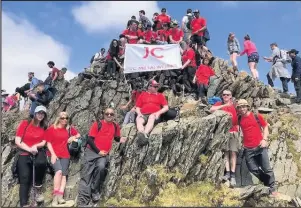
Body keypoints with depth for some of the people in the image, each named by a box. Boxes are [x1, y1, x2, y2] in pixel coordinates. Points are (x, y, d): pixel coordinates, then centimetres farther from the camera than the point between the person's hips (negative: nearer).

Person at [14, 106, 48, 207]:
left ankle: (38, 188, -12)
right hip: (24, 153, -1)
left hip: (38, 151, 1)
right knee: (25, 177, -19)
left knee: (41, 162, -34)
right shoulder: (25, 123, 3)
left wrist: (36, 146, -16)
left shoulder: (44, 127, 11)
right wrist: (29, 149, -15)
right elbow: (17, 141, -3)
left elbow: (44, 142, 5)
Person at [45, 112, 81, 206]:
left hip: (65, 155, 4)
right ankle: (55, 196, -24)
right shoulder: (51, 129, 2)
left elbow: (78, 135, 25)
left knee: (64, 174, -10)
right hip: (54, 154, -4)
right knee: (59, 171, -25)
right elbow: (48, 143, -1)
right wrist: (53, 154, -12)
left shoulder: (69, 129, 12)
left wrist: (73, 137, 3)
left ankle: (60, 196, -18)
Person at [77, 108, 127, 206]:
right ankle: (83, 201, -7)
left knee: (101, 167, -29)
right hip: (91, 151, -1)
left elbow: (116, 137, 27)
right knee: (86, 174, -8)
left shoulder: (116, 126, 8)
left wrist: (120, 139, 3)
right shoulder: (97, 124, -2)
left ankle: (95, 191, -9)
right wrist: (98, 151, -11)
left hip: (104, 153, 1)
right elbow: (90, 139, -5)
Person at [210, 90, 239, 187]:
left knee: (233, 152, -5)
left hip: (233, 132, 1)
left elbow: (237, 119, 15)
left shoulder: (234, 106, 13)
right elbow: (211, 110, -11)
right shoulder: (219, 104, 9)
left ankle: (233, 175, -5)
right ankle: (227, 173, -4)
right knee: (226, 152, -4)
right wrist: (224, 105, -16)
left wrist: (237, 130, 7)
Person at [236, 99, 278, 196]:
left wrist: (264, 139, -9)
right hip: (248, 149, 3)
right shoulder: (239, 119, 5)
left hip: (260, 146, -3)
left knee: (266, 169, 0)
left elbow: (265, 127, 4)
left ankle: (272, 188, 14)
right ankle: (268, 183, 28)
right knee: (253, 169, 7)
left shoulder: (257, 116, -2)